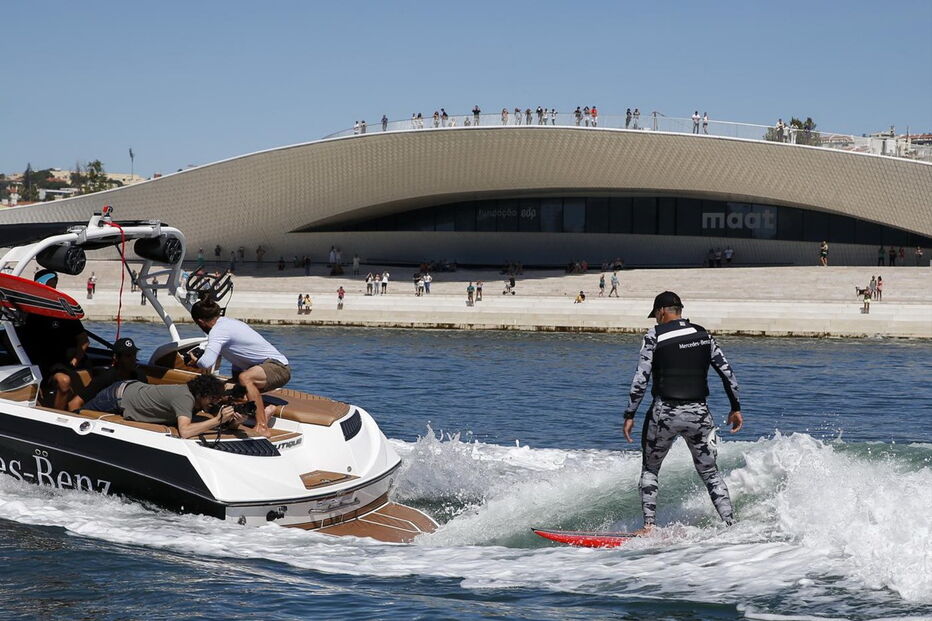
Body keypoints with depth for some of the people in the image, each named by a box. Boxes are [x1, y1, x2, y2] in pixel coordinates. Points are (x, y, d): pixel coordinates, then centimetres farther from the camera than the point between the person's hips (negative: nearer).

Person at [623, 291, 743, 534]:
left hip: (665, 412, -3)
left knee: (649, 470, 15)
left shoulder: (655, 336, -2)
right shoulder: (703, 335, 9)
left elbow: (641, 379, -8)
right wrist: (736, 408, 18)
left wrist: (630, 415, -3)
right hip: (699, 413, 3)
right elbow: (727, 373, 9)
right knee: (710, 473, 14)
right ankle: (732, 525, 3)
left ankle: (648, 526, 3)